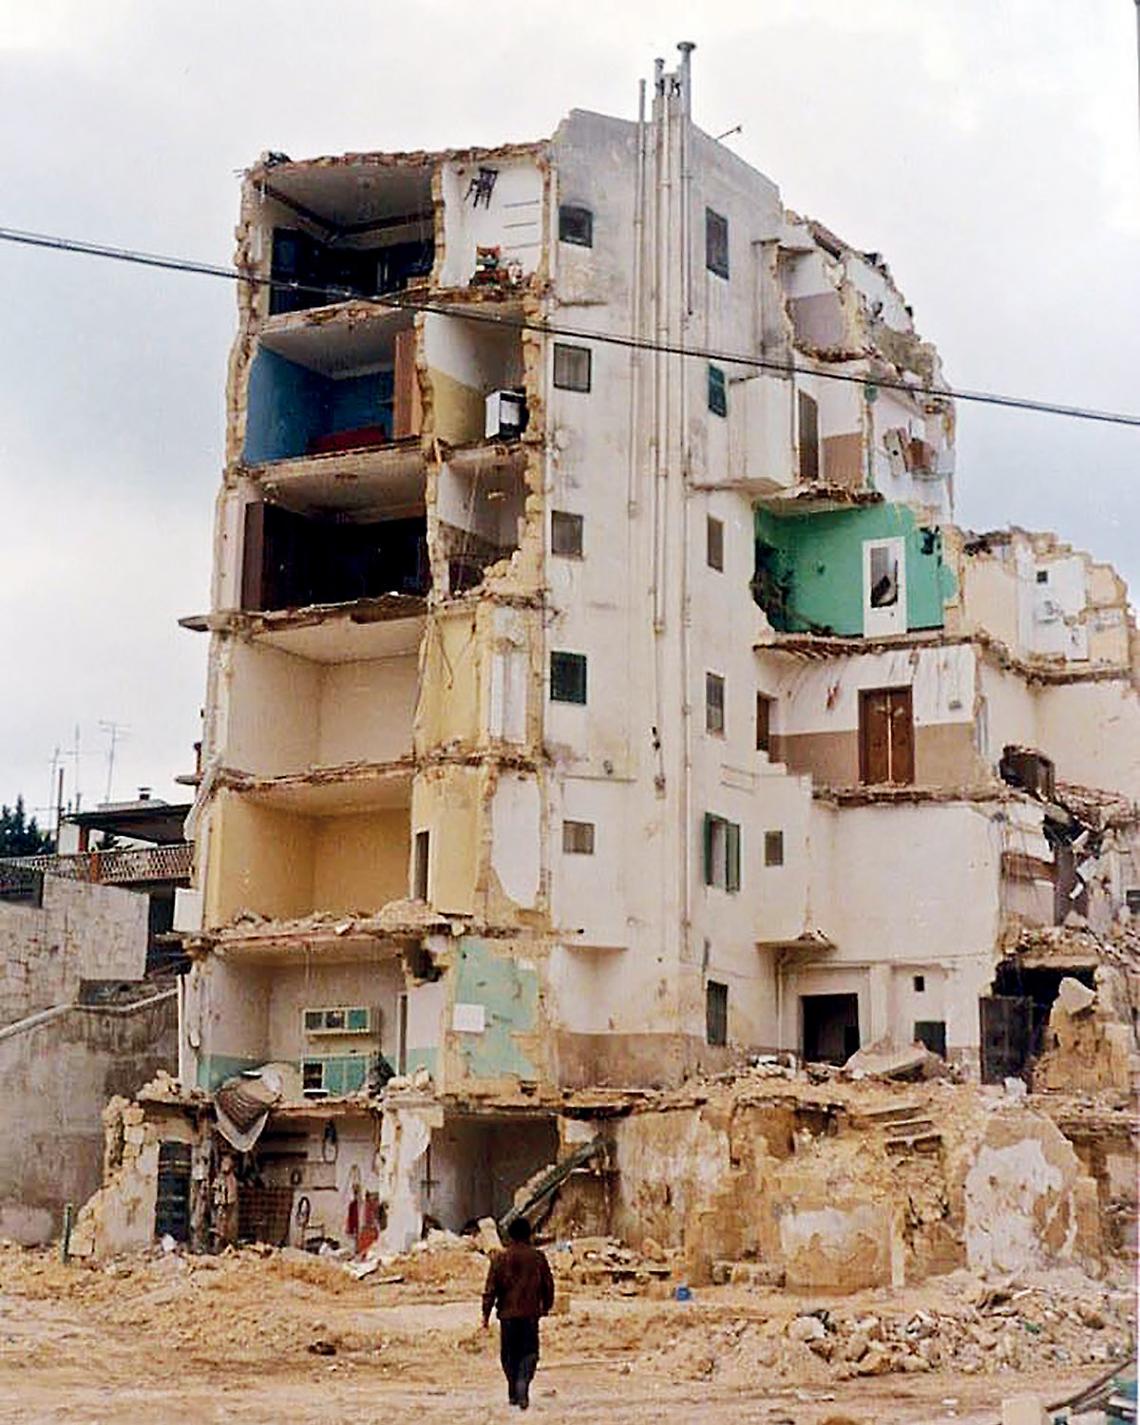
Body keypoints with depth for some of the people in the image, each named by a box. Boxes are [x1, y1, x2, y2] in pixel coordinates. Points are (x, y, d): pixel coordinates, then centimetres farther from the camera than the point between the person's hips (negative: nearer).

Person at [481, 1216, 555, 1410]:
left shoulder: (500, 1259, -3)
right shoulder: (538, 1258, 0)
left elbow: (490, 1288, -3)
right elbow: (548, 1285, 7)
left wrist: (486, 1314, 4)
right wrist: (546, 1307, 23)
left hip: (508, 1314, 0)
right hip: (531, 1314, 0)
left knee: (509, 1356, 12)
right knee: (528, 1354, 2)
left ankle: (513, 1394, 19)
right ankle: (522, 1391, -17)